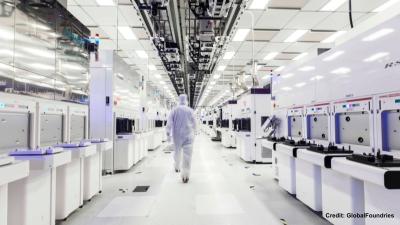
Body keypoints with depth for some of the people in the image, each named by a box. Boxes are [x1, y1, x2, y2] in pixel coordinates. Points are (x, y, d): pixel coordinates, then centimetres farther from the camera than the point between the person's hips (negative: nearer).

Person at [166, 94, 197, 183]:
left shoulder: (174, 110, 0)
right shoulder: (190, 110, 0)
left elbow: (169, 123, -5)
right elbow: (194, 123, 7)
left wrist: (168, 133, -1)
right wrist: (193, 132, 22)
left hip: (177, 135, 2)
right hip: (188, 135, -2)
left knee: (177, 152, 22)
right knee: (187, 155, -3)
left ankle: (177, 167, 39)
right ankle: (185, 175, -6)